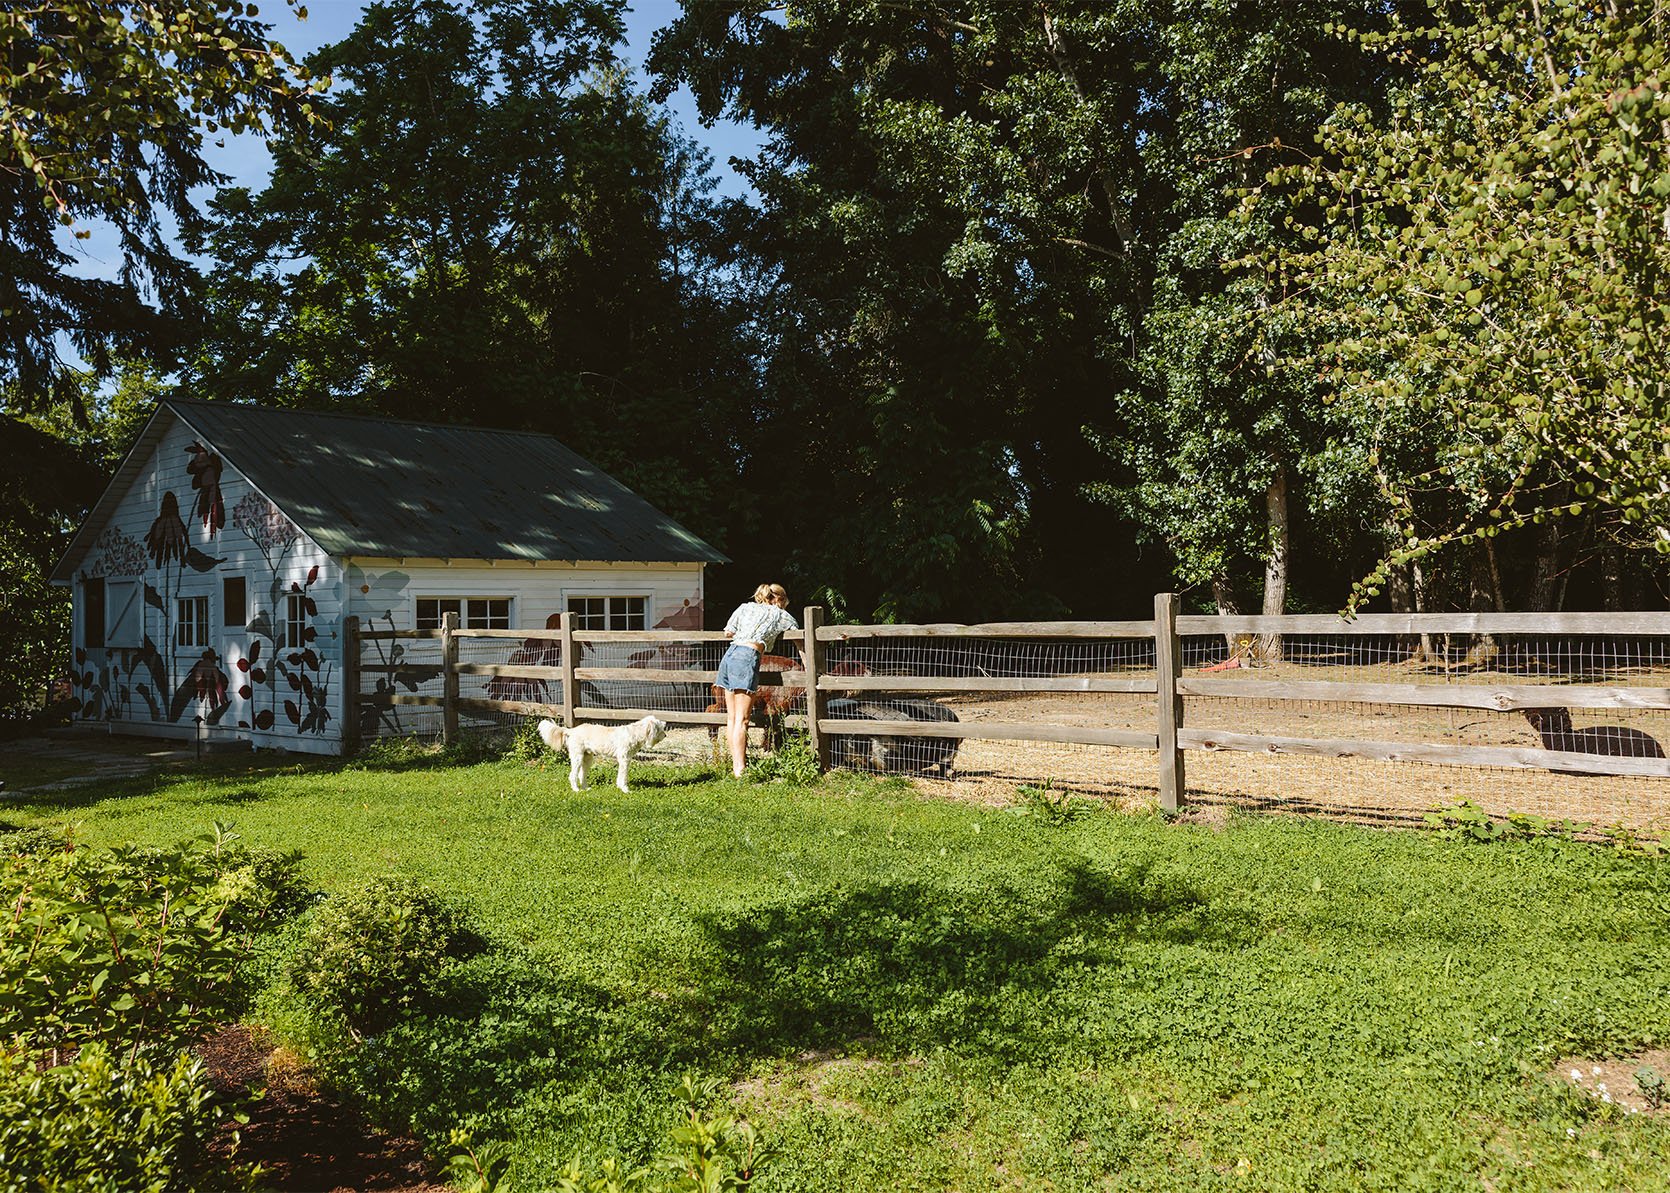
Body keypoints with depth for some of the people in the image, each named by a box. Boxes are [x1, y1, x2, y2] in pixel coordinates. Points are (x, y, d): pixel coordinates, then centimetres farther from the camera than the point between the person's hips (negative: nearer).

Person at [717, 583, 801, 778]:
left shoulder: (745, 607, 24)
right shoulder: (779, 614, 15)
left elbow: (728, 632, 19)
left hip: (729, 653, 6)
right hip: (748, 656, -6)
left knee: (731, 718, 6)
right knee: (741, 719, -9)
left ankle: (735, 766, 7)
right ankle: (740, 769, -13)